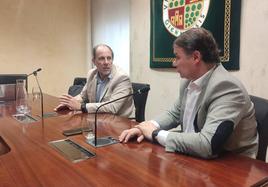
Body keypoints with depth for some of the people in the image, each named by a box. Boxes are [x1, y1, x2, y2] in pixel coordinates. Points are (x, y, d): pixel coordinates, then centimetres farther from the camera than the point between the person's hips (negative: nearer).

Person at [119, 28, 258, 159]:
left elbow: (207, 144, -34)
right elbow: (175, 114, 12)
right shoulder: (189, 80, -1)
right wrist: (150, 127, -8)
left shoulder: (227, 87, -25)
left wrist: (156, 134, -22)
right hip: (192, 156, 7)